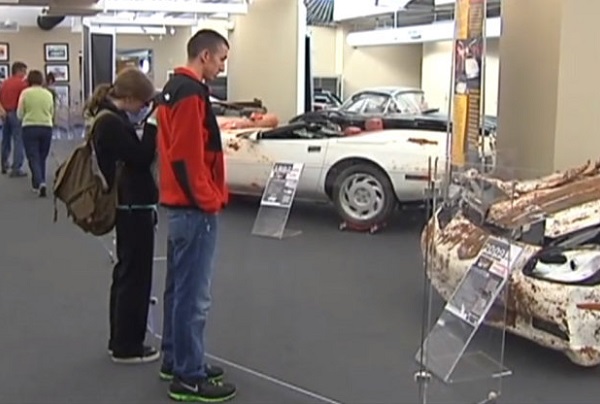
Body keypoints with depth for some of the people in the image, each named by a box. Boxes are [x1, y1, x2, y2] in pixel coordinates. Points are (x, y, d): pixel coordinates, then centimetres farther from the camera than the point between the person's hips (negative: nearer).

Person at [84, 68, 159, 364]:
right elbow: (141, 159, -21)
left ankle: (120, 340, 28)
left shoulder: (109, 119, 11)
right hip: (134, 208, -10)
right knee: (135, 276, 0)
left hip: (129, 206, 10)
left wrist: (149, 124, 0)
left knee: (126, 273, 17)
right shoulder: (111, 123, -19)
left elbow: (133, 155, 12)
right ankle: (127, 346, 10)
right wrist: (152, 124, -19)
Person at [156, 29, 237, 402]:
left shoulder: (175, 88, 16)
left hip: (181, 204, 11)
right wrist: (208, 200, -17)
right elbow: (188, 155, -24)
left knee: (179, 288, 18)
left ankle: (175, 360, 29)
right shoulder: (192, 93, -16)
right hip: (195, 208, -11)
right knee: (194, 295, -4)